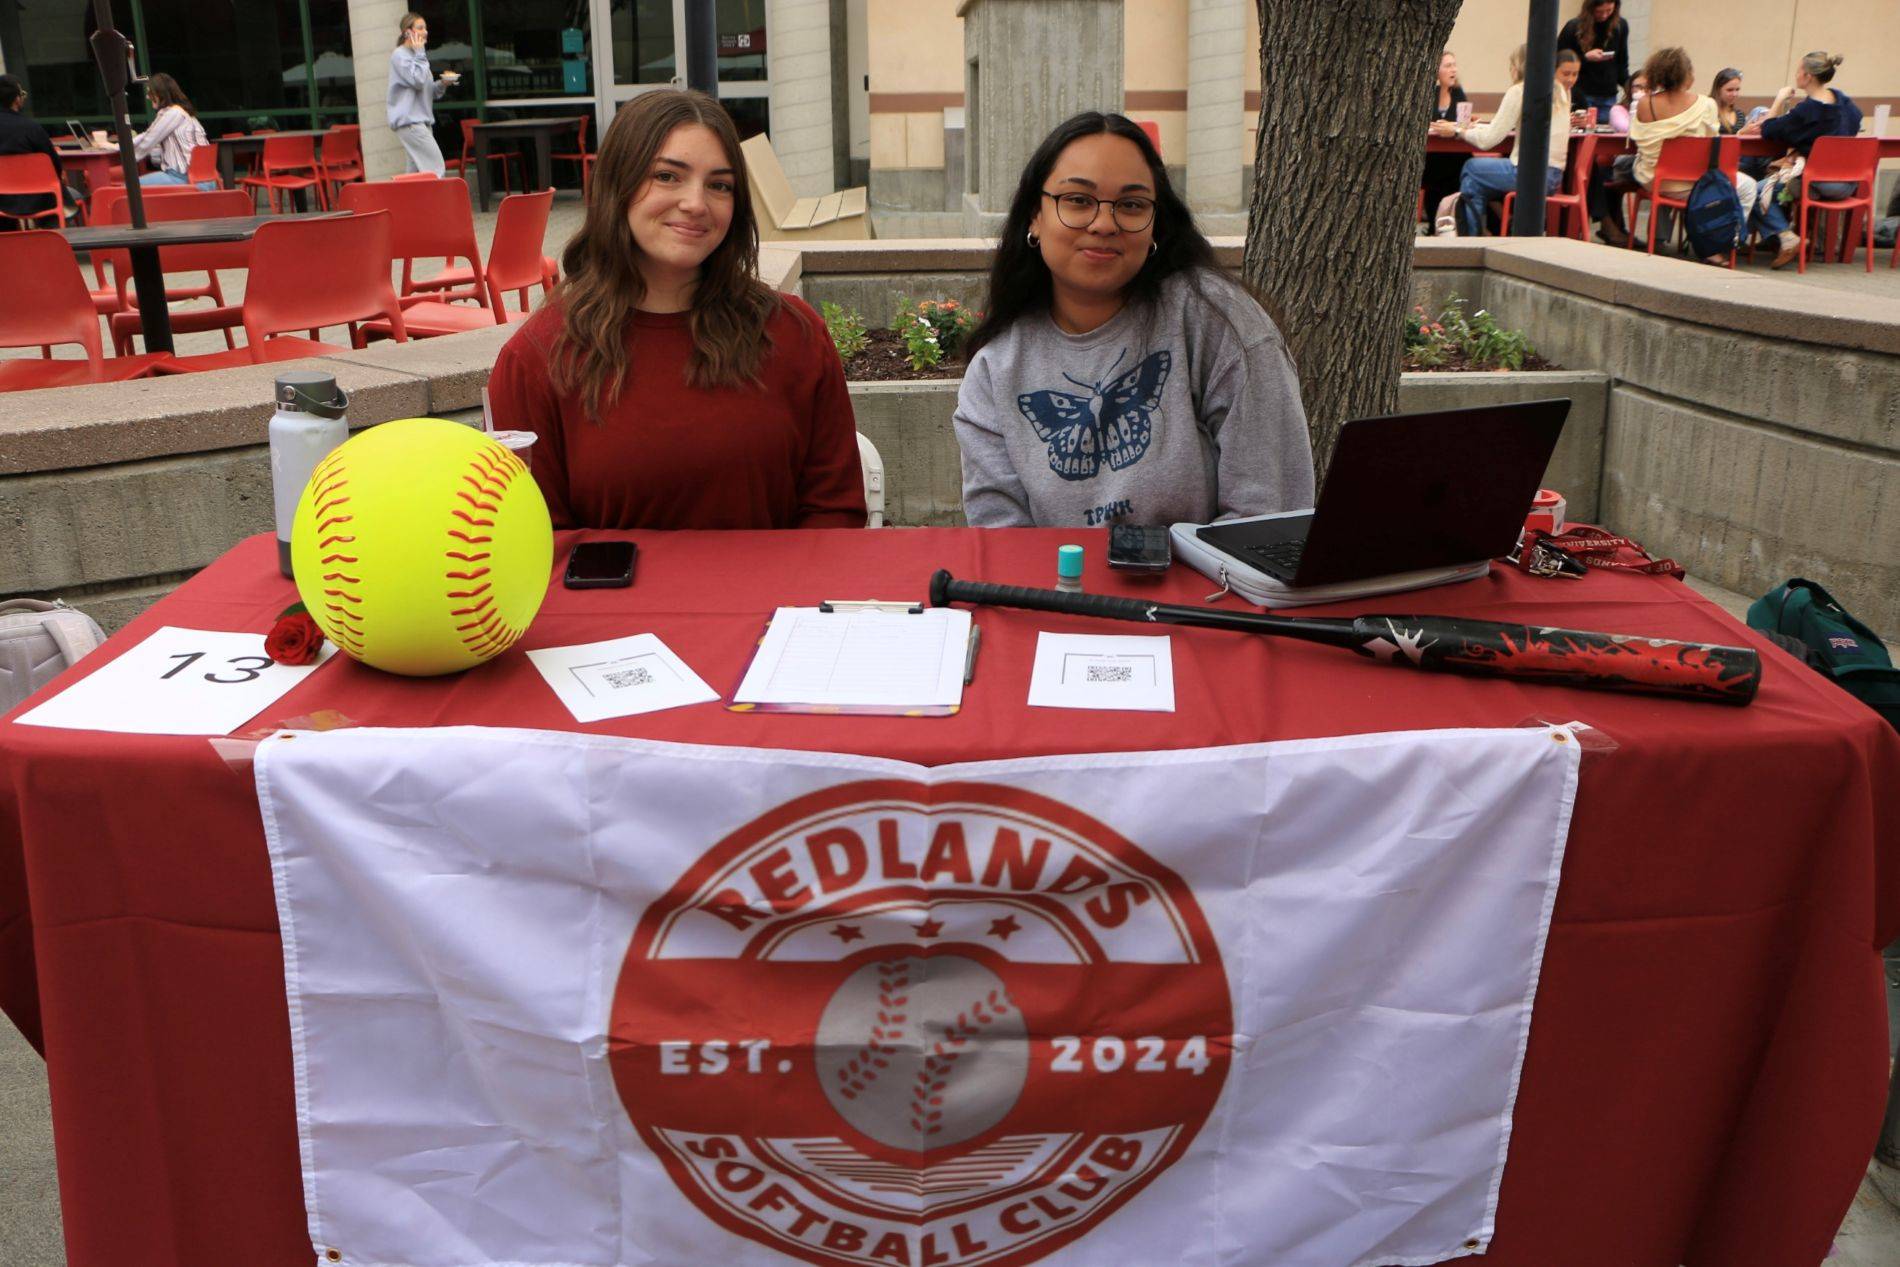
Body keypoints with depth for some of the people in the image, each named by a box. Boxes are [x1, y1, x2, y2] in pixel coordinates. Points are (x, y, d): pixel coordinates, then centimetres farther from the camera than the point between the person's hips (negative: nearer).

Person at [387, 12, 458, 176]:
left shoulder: (415, 55, 21)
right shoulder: (399, 55, -7)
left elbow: (428, 91, 21)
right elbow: (417, 81, -19)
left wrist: (442, 84, 1)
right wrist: (419, 53, -10)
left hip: (421, 120, 9)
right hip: (409, 121, -9)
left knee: (416, 169, 6)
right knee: (435, 165, -16)